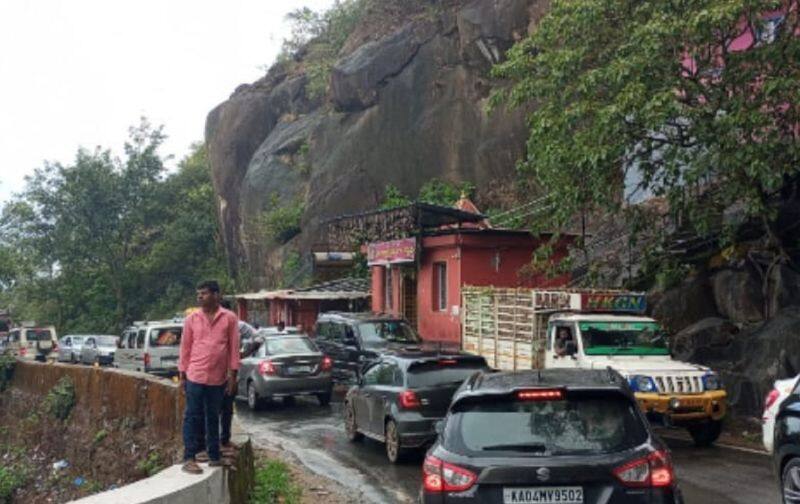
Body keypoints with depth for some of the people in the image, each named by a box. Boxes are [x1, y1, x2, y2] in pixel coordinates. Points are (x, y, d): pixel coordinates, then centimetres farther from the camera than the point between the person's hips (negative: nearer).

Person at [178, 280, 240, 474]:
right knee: (192, 417, 0)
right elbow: (185, 348, 6)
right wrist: (182, 375, 5)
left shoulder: (230, 318, 0)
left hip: (218, 378, 0)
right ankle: (189, 458, 5)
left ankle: (214, 457, 21)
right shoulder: (192, 319, 3)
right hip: (195, 377, 0)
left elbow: (234, 347, 2)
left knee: (213, 418, 12)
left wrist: (232, 375, -1)